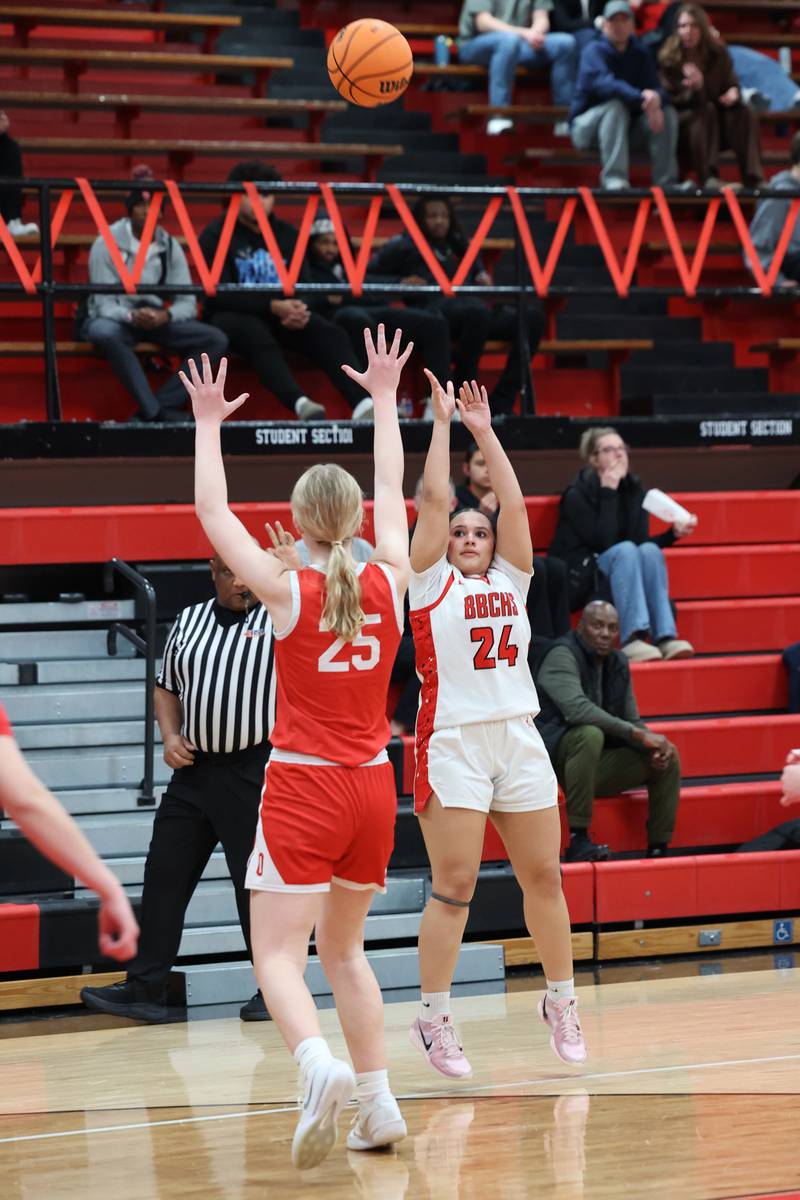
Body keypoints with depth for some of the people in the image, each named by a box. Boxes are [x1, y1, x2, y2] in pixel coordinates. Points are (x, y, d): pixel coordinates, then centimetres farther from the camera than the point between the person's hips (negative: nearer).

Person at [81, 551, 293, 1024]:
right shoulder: (189, 621, 13)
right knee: (164, 875, 5)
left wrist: (296, 571, -31)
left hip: (253, 769, -5)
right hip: (194, 768, 6)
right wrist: (170, 737, 6)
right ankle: (146, 988, 11)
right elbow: (167, 687, 22)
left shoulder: (278, 617, -3)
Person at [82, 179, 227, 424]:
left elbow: (188, 303, -3)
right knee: (106, 334, -42)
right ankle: (156, 413, -39)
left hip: (155, 320, 5)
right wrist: (132, 316, -36)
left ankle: (149, 413, -28)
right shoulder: (107, 243, -12)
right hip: (114, 318, -5)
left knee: (216, 340, -17)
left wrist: (165, 316, -26)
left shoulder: (170, 246, 1)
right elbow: (103, 304, -15)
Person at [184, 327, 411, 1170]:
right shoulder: (388, 582, 0)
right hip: (372, 785, 5)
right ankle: (379, 1104, 13)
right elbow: (391, 491, 15)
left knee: (277, 952, -6)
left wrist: (209, 424, 10)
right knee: (342, 950, 18)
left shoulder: (288, 591, -10)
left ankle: (319, 1064, -33)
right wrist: (385, 399, 26)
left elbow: (211, 511, 0)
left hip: (303, 786, -5)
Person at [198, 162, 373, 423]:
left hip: (281, 315, 5)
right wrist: (273, 307, -25)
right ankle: (301, 404, -60)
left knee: (331, 333, -23)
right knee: (257, 336, -39)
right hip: (231, 316, -5)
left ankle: (362, 405, -43)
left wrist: (299, 310, -17)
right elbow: (219, 294, -13)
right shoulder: (216, 236, -3)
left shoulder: (287, 234, 13)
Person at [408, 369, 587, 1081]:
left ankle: (561, 1002, 21)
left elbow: (514, 504, 9)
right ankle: (434, 1019, 0)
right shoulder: (432, 583, 5)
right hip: (454, 744, -4)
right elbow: (434, 497, -1)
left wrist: (486, 432, 11)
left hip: (520, 741, 4)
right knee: (454, 887, -6)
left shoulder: (510, 581, 16)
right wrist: (444, 423, 5)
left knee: (543, 876, 8)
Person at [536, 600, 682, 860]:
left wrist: (654, 745, -11)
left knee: (668, 757, -1)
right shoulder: (562, 655, -14)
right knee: (590, 735, -37)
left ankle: (658, 849, 2)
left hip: (597, 766, 8)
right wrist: (637, 734, -32)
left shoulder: (618, 663, 10)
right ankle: (578, 841, -36)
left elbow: (632, 721, 13)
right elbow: (576, 708, -31)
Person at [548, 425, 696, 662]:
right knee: (626, 550, -31)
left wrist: (673, 534, -12)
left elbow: (642, 543, 5)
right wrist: (608, 492, -22)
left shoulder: (634, 490, 6)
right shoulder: (577, 495, -12)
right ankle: (631, 639, -43)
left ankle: (665, 637, -33)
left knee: (649, 550, -23)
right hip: (578, 578, -5)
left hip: (618, 578, 5)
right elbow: (602, 542, -23)